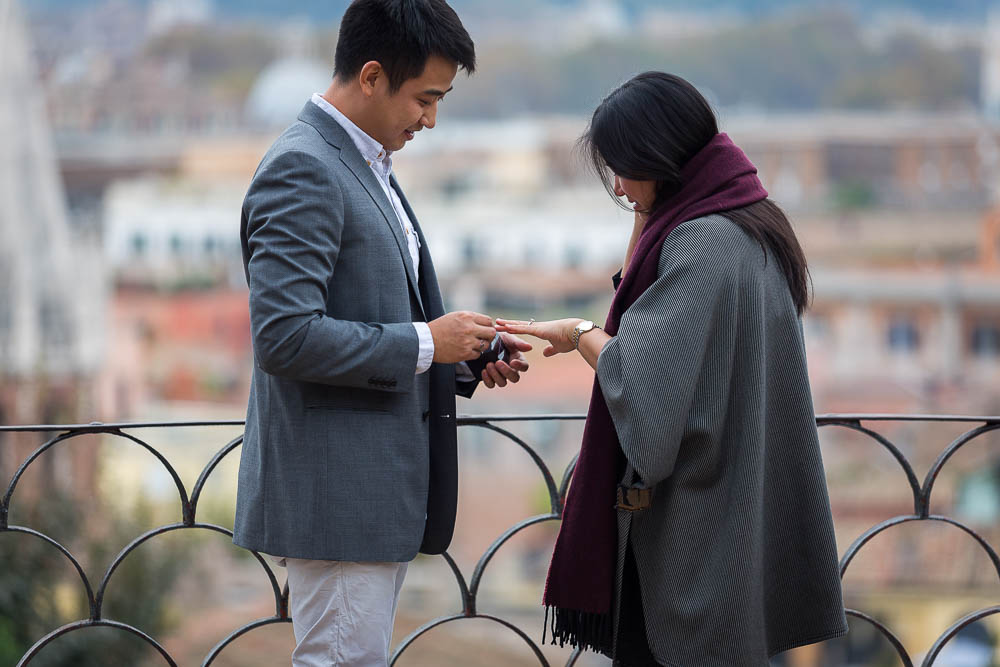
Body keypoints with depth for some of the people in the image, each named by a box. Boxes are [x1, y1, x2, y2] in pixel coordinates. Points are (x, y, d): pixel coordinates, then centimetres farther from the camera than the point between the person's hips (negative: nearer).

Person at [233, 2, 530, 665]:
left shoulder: (369, 169, 17)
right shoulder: (302, 171, -15)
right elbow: (285, 337, -25)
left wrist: (465, 356, 9)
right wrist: (425, 343, -18)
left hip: (383, 493, 10)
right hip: (337, 488, -10)